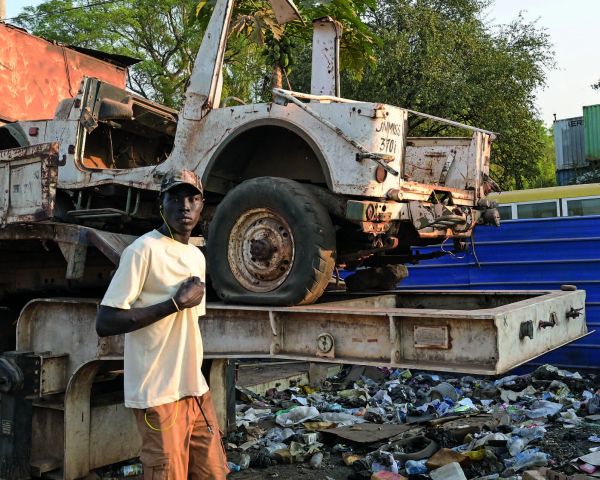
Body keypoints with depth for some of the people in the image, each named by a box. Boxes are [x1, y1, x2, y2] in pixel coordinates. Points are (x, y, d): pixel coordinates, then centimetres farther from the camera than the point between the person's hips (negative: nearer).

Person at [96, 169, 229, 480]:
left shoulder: (197, 256, 12)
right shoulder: (143, 250, -13)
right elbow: (104, 323, -19)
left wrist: (196, 381, 18)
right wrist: (176, 302, -20)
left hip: (196, 389, 8)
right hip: (159, 394, -8)